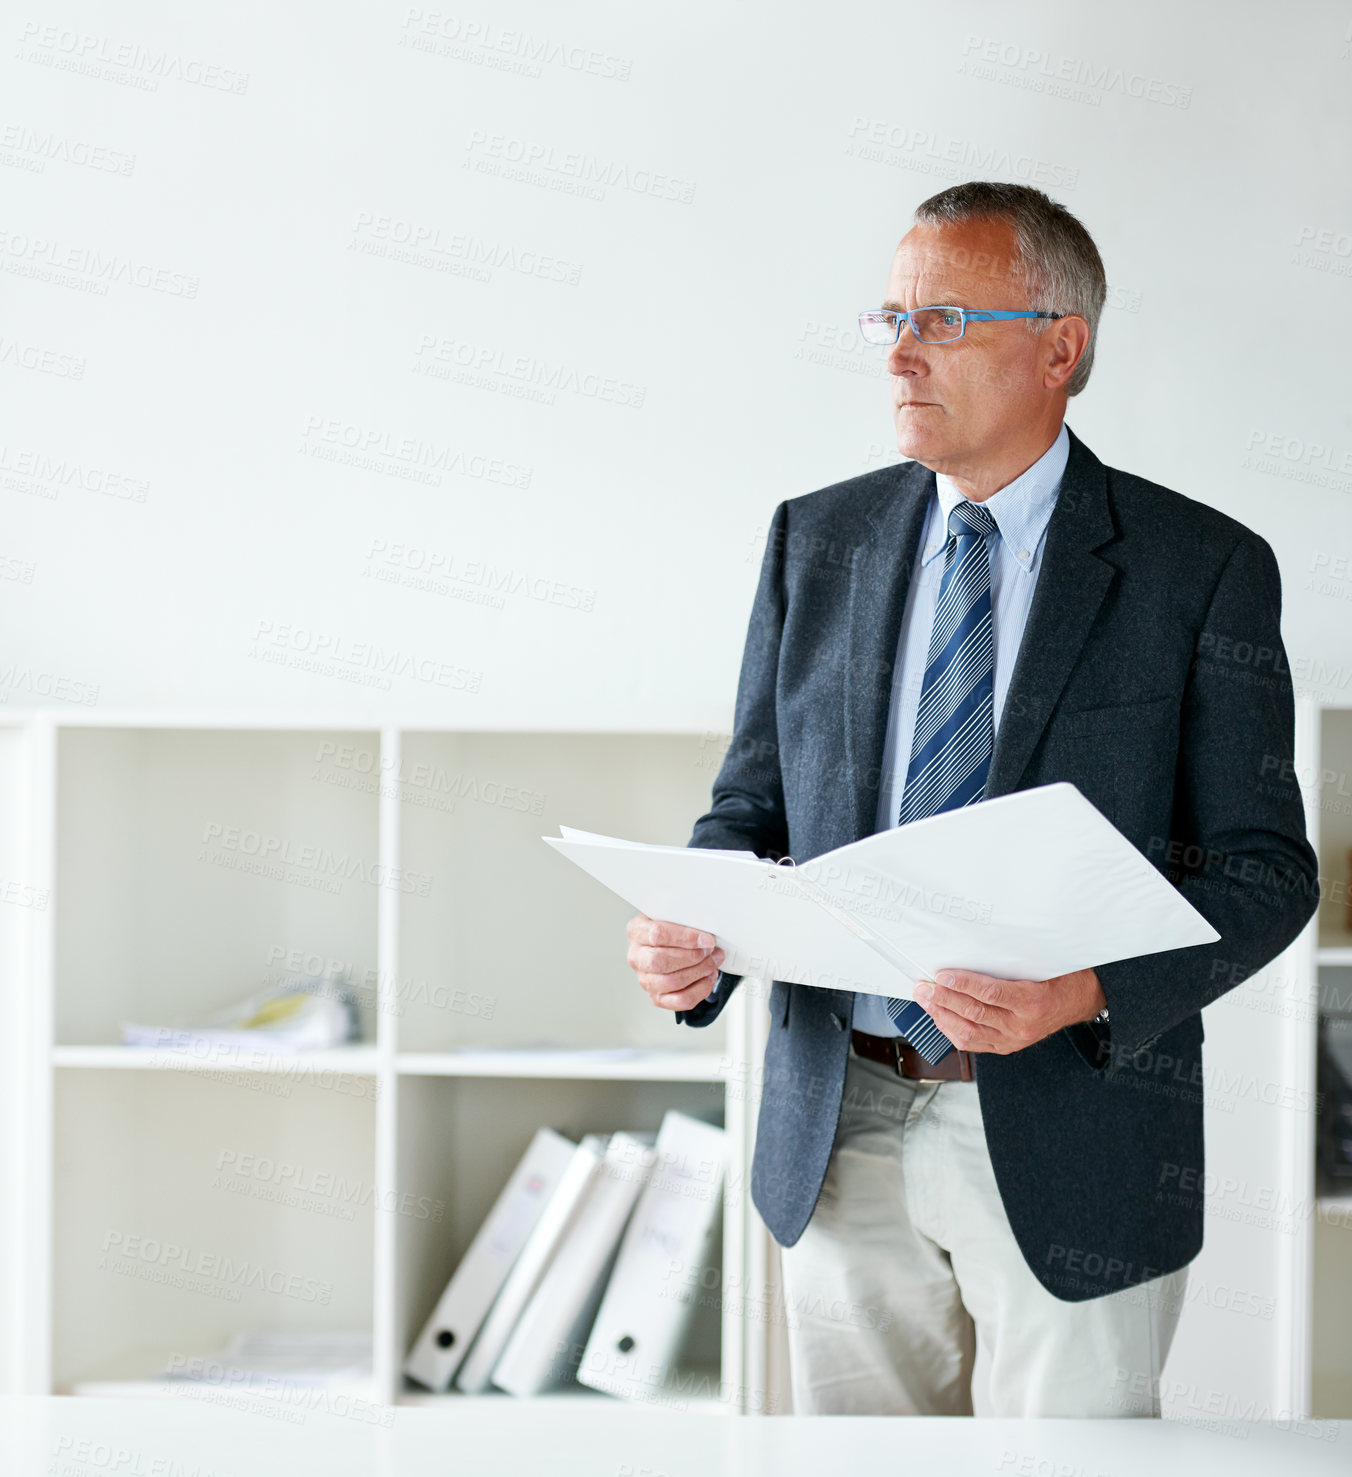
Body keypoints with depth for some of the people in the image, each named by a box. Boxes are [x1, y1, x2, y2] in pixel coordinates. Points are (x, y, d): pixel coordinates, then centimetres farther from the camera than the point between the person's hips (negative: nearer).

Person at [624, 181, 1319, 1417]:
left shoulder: (1202, 568, -4)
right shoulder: (816, 540, 7)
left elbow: (1265, 865, -6)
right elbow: (755, 806, 11)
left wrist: (1086, 991, -23)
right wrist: (690, 939, -11)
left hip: (1069, 1134, -3)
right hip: (840, 1128, 3)